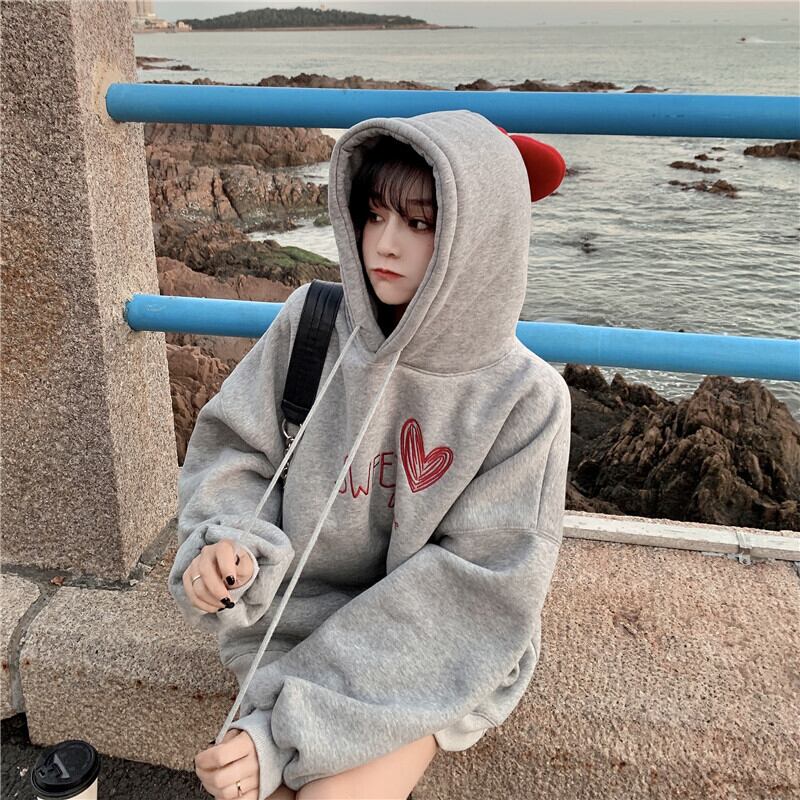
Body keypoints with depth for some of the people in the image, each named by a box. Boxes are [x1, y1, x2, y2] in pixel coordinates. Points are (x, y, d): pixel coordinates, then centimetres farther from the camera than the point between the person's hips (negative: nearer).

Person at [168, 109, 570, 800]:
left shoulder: (525, 399, -16)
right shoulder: (310, 323, -8)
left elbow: (474, 591, -17)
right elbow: (235, 451, 2)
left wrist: (290, 724, -21)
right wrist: (227, 543, -22)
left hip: (434, 661, -2)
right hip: (295, 625, 2)